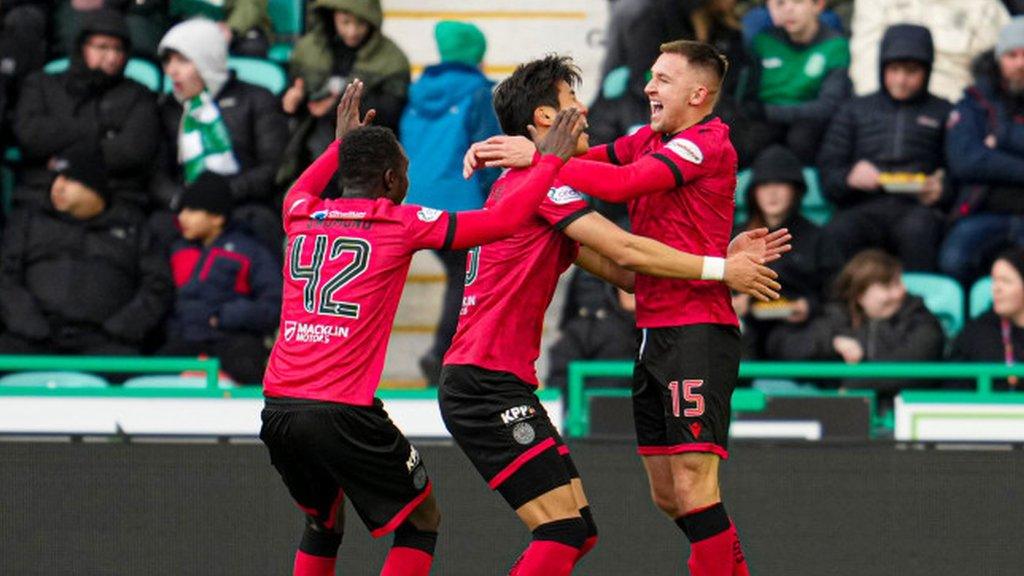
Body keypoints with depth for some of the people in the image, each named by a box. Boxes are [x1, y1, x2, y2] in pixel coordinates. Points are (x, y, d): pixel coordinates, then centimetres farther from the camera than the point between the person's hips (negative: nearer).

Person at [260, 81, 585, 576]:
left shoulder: (303, 218, 13)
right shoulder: (402, 224, -1)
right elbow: (504, 220, 0)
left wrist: (340, 143, 52)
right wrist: (549, 161, 12)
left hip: (277, 407, 6)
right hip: (343, 416, -6)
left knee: (324, 523, 27)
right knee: (420, 520, 11)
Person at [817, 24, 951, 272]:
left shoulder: (942, 112, 21)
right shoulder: (855, 110, 25)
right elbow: (827, 170, 17)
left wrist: (941, 190, -10)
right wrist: (850, 178, -5)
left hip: (917, 207, -1)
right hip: (864, 207, 1)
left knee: (917, 231, -38)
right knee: (838, 233, -34)